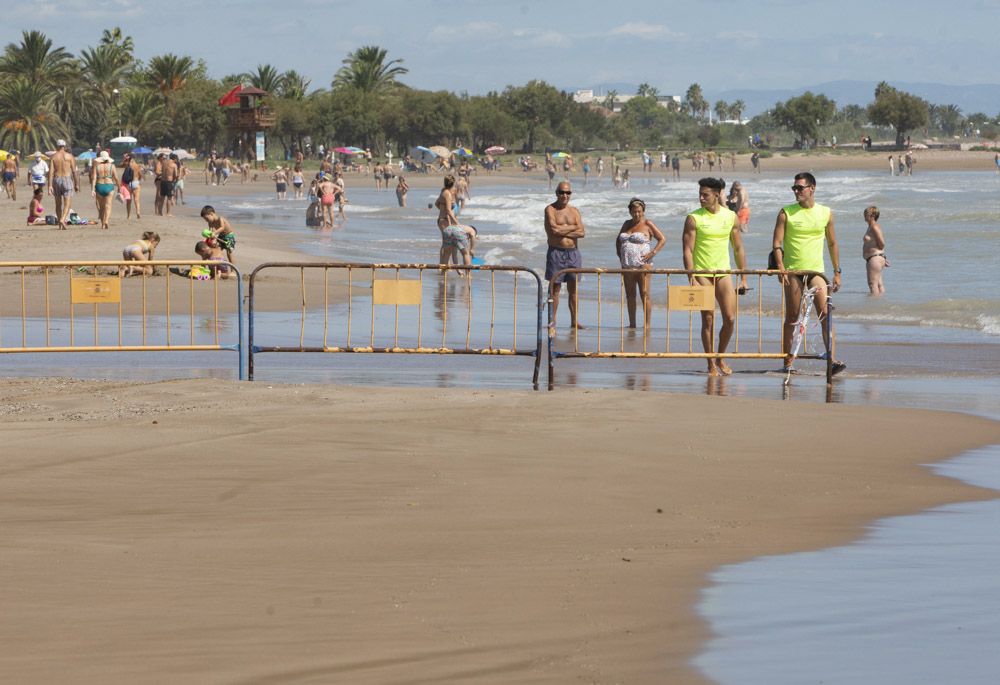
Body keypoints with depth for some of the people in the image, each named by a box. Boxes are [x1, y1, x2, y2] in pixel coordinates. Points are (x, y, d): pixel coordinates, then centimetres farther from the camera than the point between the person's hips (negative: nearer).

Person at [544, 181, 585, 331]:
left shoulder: (575, 211, 11)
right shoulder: (550, 209, -2)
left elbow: (581, 232, -1)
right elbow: (554, 229, -17)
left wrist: (562, 232, -11)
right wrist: (572, 228, -5)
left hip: (573, 252, 4)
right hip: (556, 252, -4)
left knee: (573, 288, 6)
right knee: (555, 288, -2)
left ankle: (574, 321, 12)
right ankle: (553, 321, 1)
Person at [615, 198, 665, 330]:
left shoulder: (647, 224, -1)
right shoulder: (627, 224, 16)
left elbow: (662, 239, -2)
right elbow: (618, 240, 30)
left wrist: (653, 253, -12)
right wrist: (619, 253, 16)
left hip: (642, 264, -6)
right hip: (627, 265, 6)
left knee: (644, 294, -9)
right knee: (630, 295, 8)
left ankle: (647, 324, -8)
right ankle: (632, 324, 13)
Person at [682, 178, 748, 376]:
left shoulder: (731, 217, 5)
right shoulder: (694, 218, -4)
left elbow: (738, 248, 10)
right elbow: (688, 250, -6)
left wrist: (743, 278, 8)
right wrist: (691, 278, -15)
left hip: (723, 272, 3)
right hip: (702, 273, -3)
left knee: (730, 319, -3)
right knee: (708, 319, -3)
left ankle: (721, 357, 17)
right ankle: (711, 363, 6)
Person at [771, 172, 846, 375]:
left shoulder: (825, 213, 7)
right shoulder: (786, 213, 1)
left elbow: (832, 244, 14)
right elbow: (777, 243, -2)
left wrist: (837, 272, 12)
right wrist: (780, 267, -15)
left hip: (816, 270, 1)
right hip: (793, 272, -1)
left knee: (825, 313, -11)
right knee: (792, 317, 3)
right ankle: (787, 361, 10)